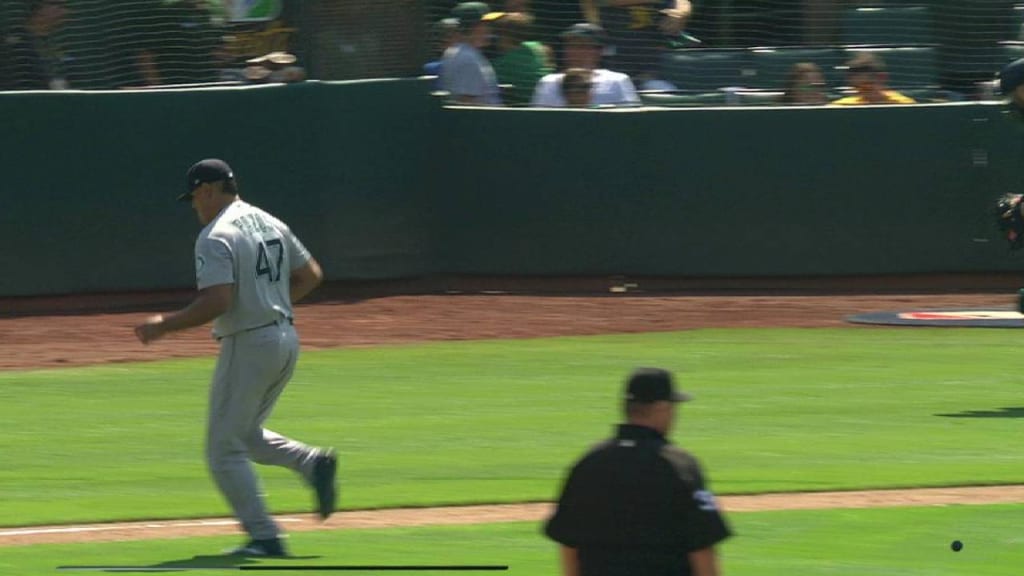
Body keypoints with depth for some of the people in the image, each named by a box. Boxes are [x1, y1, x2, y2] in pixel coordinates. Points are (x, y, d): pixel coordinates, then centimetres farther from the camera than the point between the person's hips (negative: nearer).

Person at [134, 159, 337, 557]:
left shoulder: (216, 237, -14)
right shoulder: (270, 224, 12)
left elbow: (217, 301, -24)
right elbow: (310, 275, 17)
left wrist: (165, 325, -14)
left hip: (248, 346, -9)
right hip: (285, 340, 9)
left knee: (224, 449, 0)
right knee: (244, 434, 24)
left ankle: (265, 537, -5)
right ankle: (313, 463, 2)